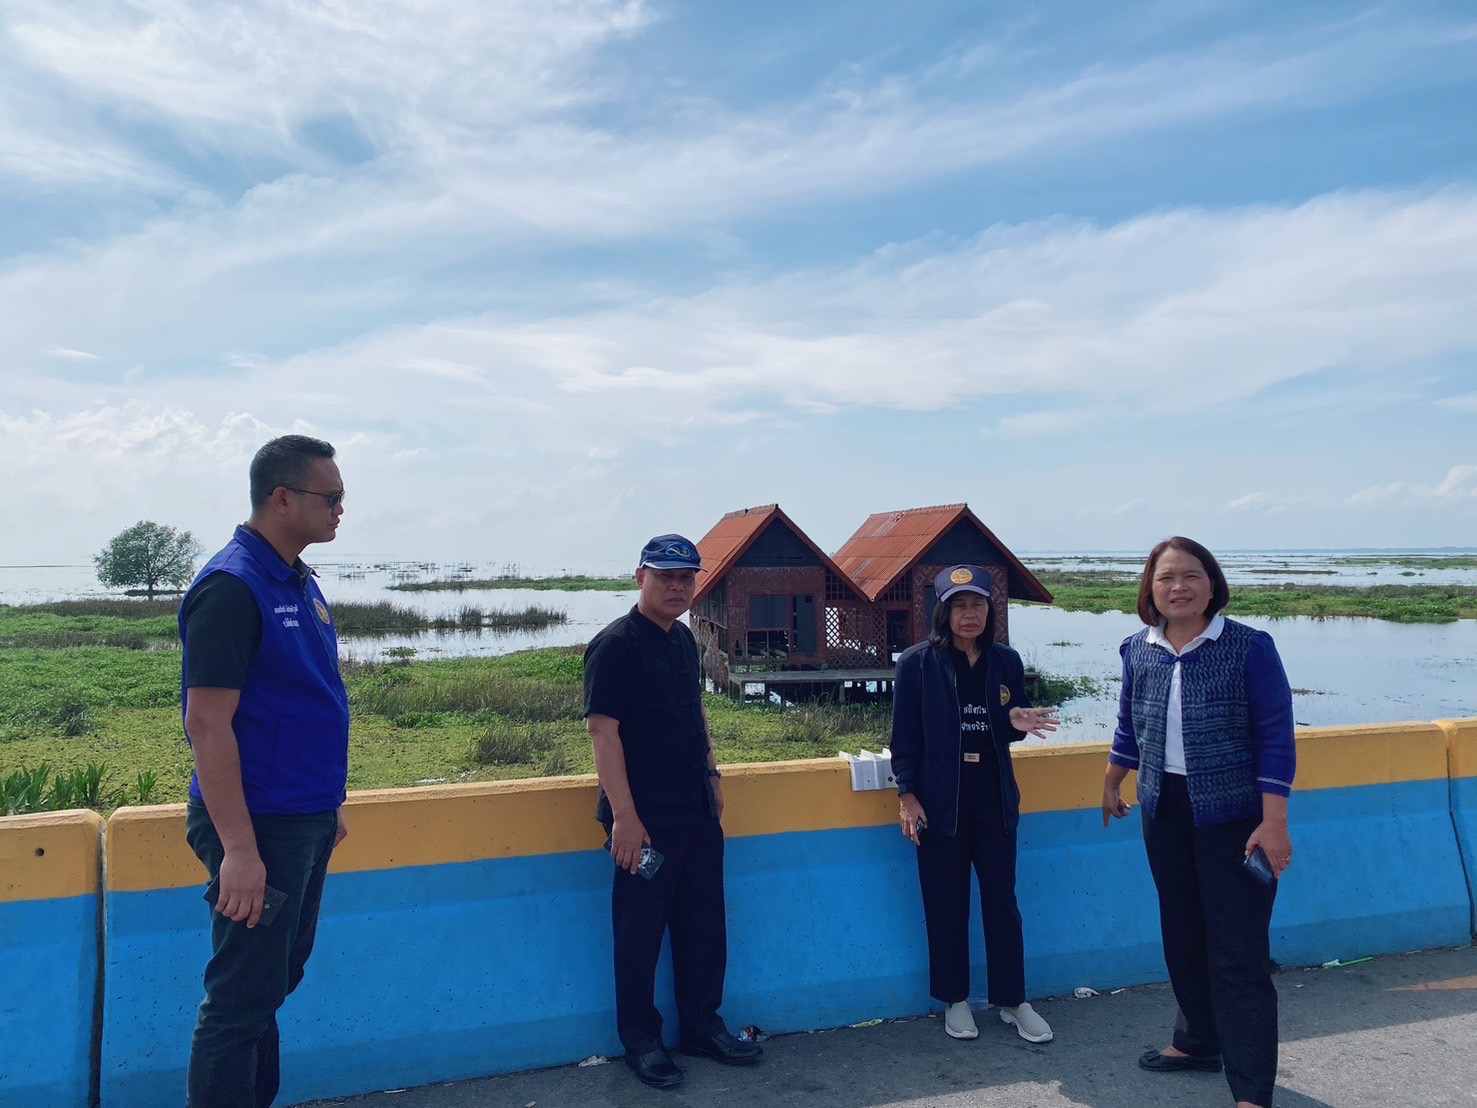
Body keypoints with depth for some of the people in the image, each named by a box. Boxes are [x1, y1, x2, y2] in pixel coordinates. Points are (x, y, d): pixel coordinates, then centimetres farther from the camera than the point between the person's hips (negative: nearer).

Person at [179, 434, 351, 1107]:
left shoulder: (300, 583, 10)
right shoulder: (232, 586, -17)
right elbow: (207, 724, -21)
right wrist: (238, 850, -22)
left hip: (306, 821, 9)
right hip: (259, 825, -9)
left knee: (277, 979, 19)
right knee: (243, 996, 1)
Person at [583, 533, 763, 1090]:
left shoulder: (683, 639, 11)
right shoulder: (615, 645, -13)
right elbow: (603, 730, -18)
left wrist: (712, 774, 17)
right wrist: (623, 816, -22)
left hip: (698, 811, 8)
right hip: (645, 818, -8)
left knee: (704, 924, 15)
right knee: (640, 930, 5)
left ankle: (702, 1025, 30)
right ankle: (641, 1041, 21)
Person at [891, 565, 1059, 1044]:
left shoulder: (1006, 661, 3)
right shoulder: (918, 663, -7)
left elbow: (1007, 728, 12)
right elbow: (905, 735, -5)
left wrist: (1017, 723, -11)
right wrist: (907, 794, -10)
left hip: (994, 799, 3)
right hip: (939, 801, -2)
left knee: (1001, 901, 9)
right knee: (946, 906, 8)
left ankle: (1013, 1000, 24)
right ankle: (954, 1000, 24)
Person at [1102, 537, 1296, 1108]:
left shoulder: (1250, 647, -12)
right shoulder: (1138, 650, 1)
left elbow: (1275, 737, -12)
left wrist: (1273, 822, -17)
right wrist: (1112, 784, 23)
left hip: (1232, 815, -5)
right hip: (1165, 811, 5)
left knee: (1237, 952, -3)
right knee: (1181, 934, 17)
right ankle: (1198, 1041, 37)